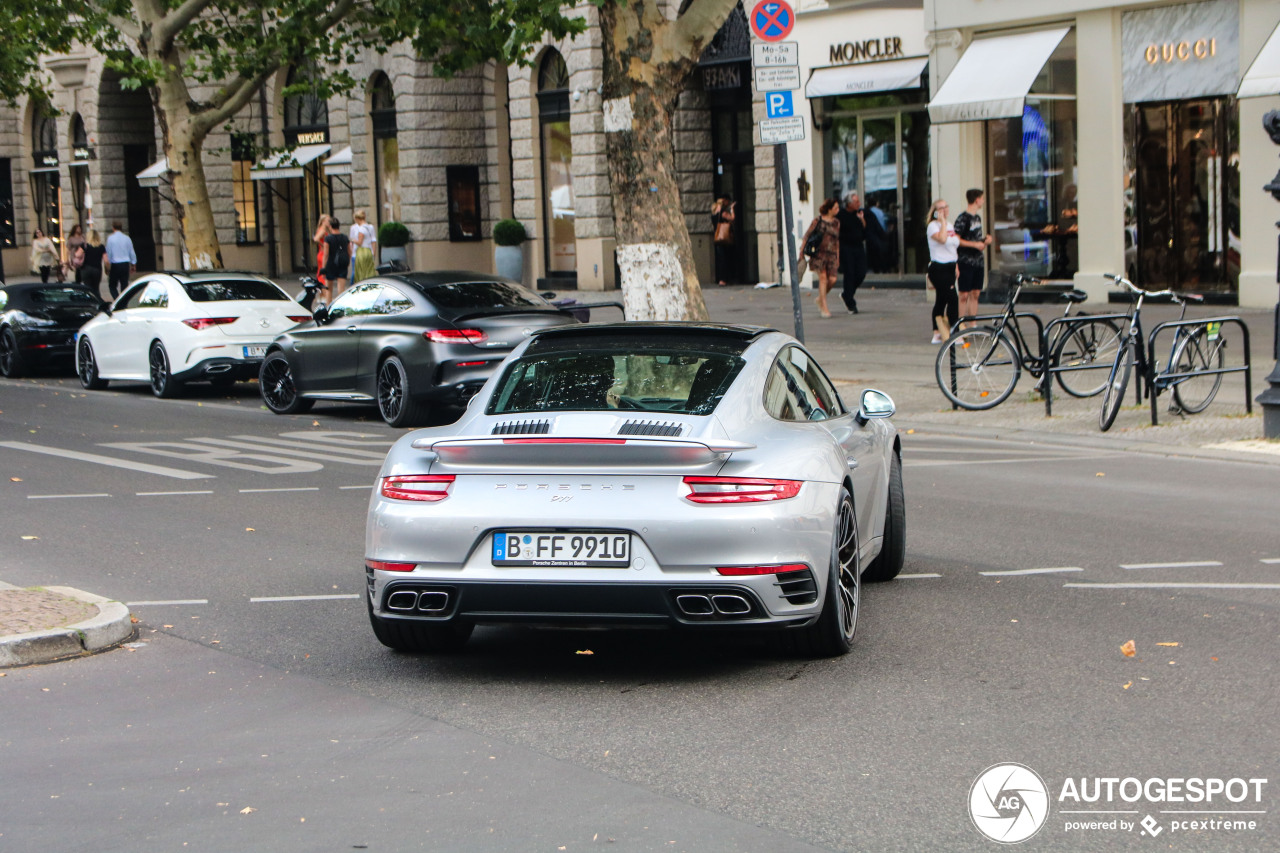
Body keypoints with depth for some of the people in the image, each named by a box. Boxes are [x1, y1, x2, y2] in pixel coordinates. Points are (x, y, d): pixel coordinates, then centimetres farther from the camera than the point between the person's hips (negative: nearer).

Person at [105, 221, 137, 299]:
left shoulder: (110, 238, -7)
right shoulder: (126, 238, 3)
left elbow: (108, 253, -5)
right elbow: (132, 252, 7)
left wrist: (107, 266, 1)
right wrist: (133, 264, 18)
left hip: (115, 265, -3)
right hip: (125, 264, 3)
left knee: (112, 285, 6)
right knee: (124, 286, 7)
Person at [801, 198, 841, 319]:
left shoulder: (836, 222, 14)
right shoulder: (817, 220, -1)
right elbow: (807, 235, 2)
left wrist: (838, 257, 18)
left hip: (831, 254, 4)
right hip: (819, 253, -4)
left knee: (832, 279, -7)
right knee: (823, 278, -10)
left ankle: (820, 298, 21)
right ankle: (824, 308, -6)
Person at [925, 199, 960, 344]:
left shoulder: (949, 225, 16)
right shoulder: (933, 226, -10)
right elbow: (942, 239, -29)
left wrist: (956, 266, 22)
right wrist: (942, 221, -20)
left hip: (949, 267, 8)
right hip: (938, 268, -8)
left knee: (941, 301, 11)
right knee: (953, 299, -15)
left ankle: (937, 334, 15)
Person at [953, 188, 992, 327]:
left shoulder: (977, 217, 15)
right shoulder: (962, 218, -12)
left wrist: (985, 240, 5)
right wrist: (975, 244, -19)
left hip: (978, 261, 8)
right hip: (966, 262, -8)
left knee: (975, 294, 9)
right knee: (964, 295, -6)